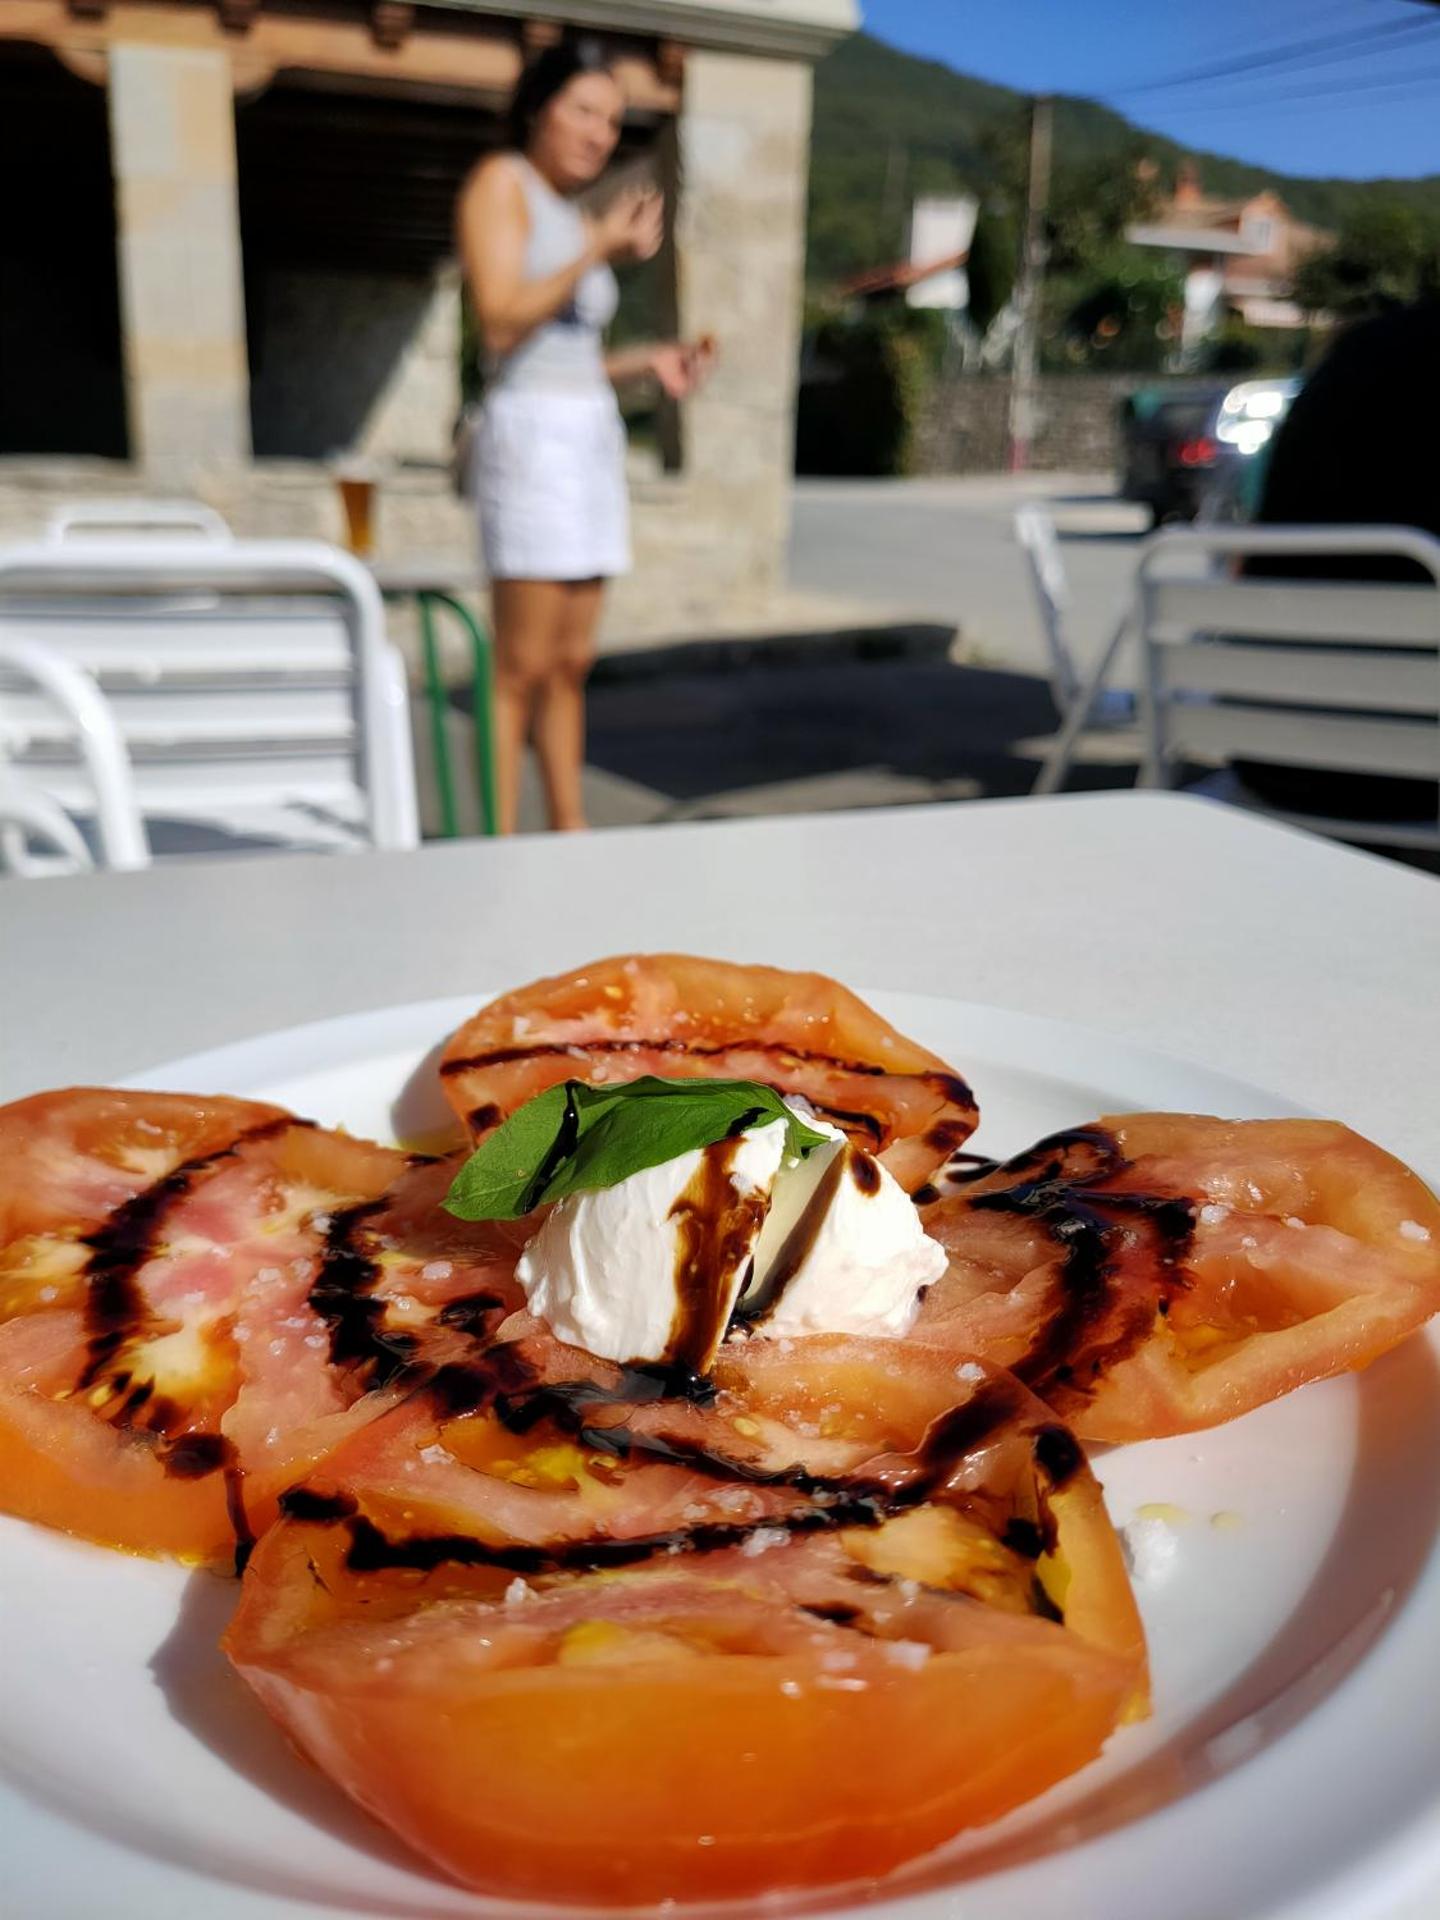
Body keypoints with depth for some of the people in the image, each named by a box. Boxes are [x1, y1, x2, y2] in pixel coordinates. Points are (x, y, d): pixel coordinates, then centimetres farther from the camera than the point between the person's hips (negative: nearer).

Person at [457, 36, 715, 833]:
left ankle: (569, 830, 16)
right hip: (532, 435, -8)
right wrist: (599, 251, -14)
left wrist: (646, 363, 11)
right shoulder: (501, 181, -1)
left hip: (592, 437, 8)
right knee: (521, 669, -11)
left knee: (571, 662, 9)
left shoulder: (574, 217, 22)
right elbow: (500, 323, -14)